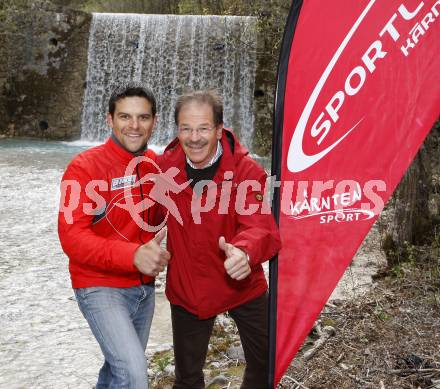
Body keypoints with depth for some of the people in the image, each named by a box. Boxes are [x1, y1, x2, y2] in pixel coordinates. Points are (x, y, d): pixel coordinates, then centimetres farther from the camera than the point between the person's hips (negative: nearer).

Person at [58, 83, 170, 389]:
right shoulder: (85, 167, -16)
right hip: (101, 287, -6)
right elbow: (72, 237, -23)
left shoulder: (155, 163, 2)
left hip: (145, 286, 6)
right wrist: (133, 255, -35)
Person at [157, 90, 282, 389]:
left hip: (242, 284, -1)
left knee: (266, 364, 14)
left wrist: (245, 251, -54)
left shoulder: (246, 170, -20)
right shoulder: (165, 165, -10)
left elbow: (260, 225, -34)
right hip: (187, 288, 2)